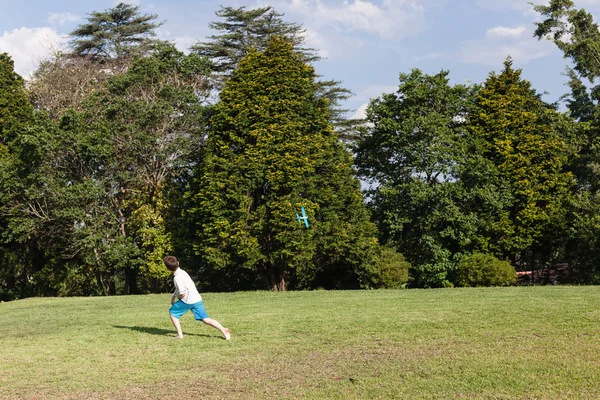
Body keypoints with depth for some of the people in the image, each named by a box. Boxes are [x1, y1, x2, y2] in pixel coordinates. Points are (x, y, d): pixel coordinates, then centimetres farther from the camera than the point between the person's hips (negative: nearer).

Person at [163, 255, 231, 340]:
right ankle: (223, 330, -11)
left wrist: (177, 297, 1)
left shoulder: (177, 278, -17)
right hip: (197, 299, 8)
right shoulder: (181, 272, 11)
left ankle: (179, 334, 11)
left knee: (172, 312, 14)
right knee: (205, 319, 4)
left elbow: (182, 294, -19)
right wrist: (173, 296, 17)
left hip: (188, 300, -8)